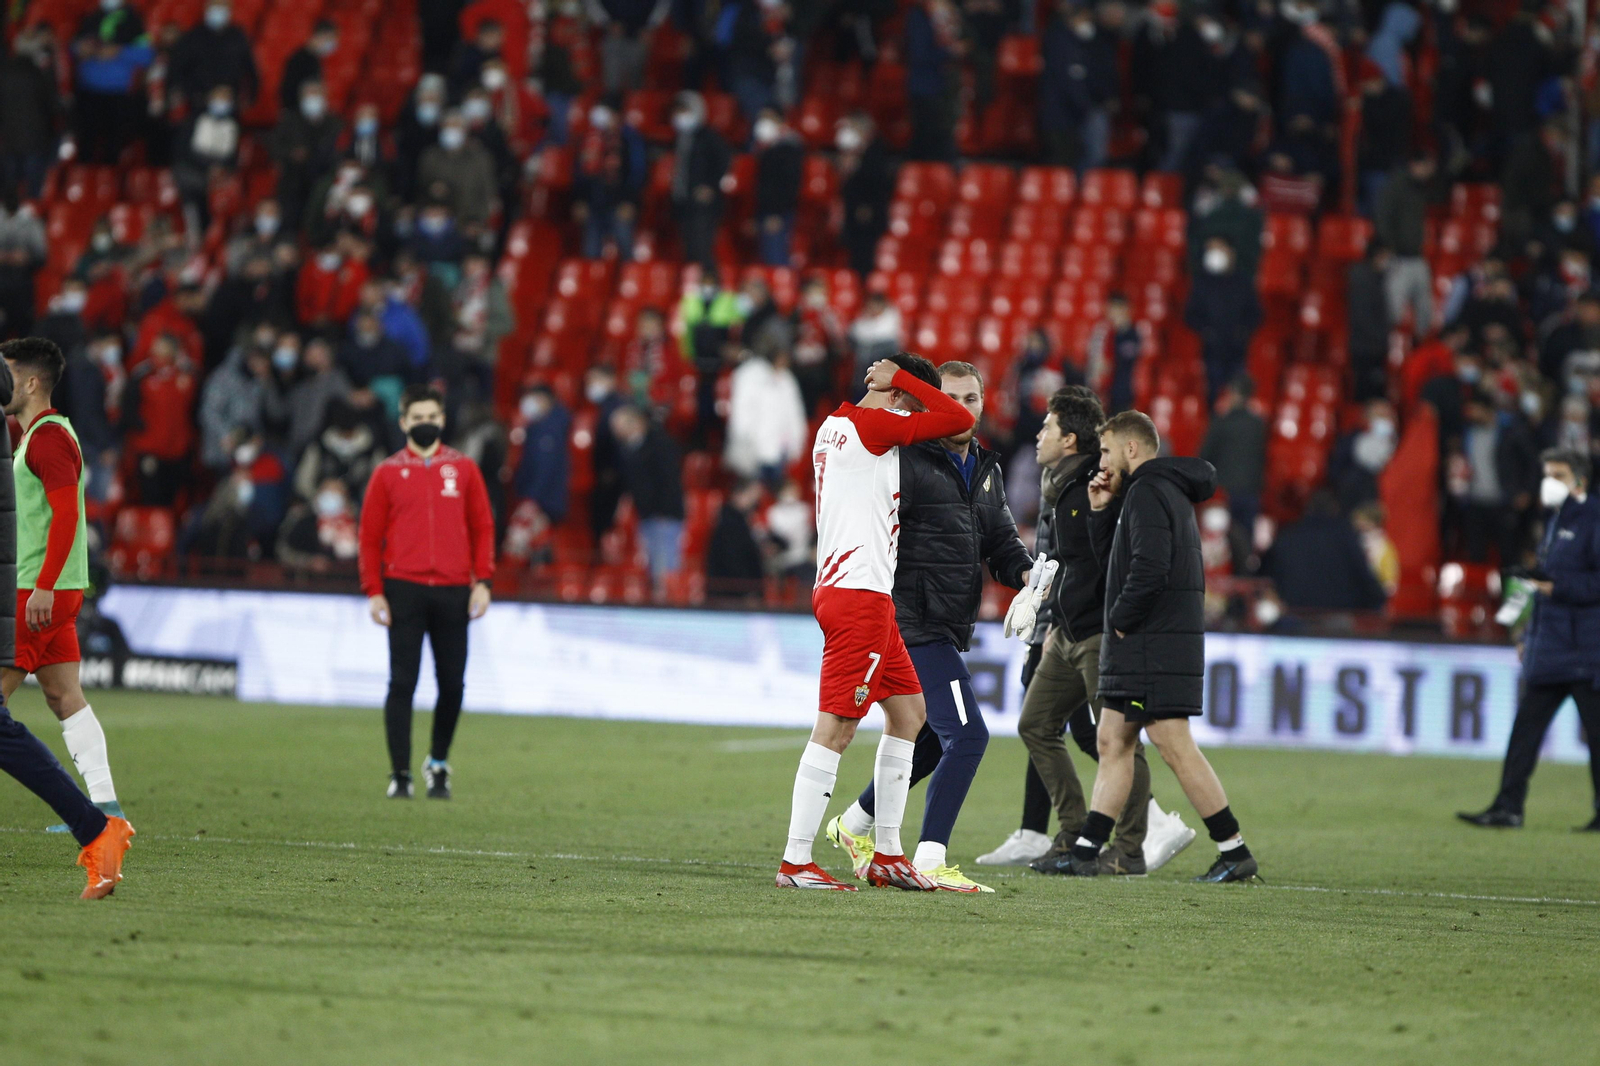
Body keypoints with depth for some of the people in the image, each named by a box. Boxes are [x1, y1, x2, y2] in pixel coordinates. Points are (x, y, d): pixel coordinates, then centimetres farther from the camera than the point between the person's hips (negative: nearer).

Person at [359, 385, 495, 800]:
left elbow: (483, 527, 10)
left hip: (453, 592, 1)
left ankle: (439, 763, 23)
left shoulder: (464, 469, 10)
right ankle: (400, 774, -2)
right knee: (402, 683, -5)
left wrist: (481, 581, 0)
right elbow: (370, 536, 6)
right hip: (403, 591, -1)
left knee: (452, 684, 4)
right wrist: (374, 591, -3)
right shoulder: (387, 473, 7)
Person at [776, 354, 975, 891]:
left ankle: (886, 853, 17)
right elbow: (960, 420, -10)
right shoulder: (870, 425, -10)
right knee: (836, 726, -10)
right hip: (859, 594, -11)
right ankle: (795, 862, -11)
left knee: (909, 711, 16)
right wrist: (902, 378, -2)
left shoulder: (834, 426, 16)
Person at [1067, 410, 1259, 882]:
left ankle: (1235, 852, -7)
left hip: (1154, 645, -11)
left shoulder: (1148, 492, -13)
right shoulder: (1169, 490, 20)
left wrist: (1119, 621, -14)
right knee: (1113, 742, 9)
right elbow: (1113, 558, 25)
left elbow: (1149, 568, -25)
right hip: (1139, 646, 11)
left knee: (1175, 748, -9)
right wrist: (1101, 511, 13)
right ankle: (1086, 852, 9)